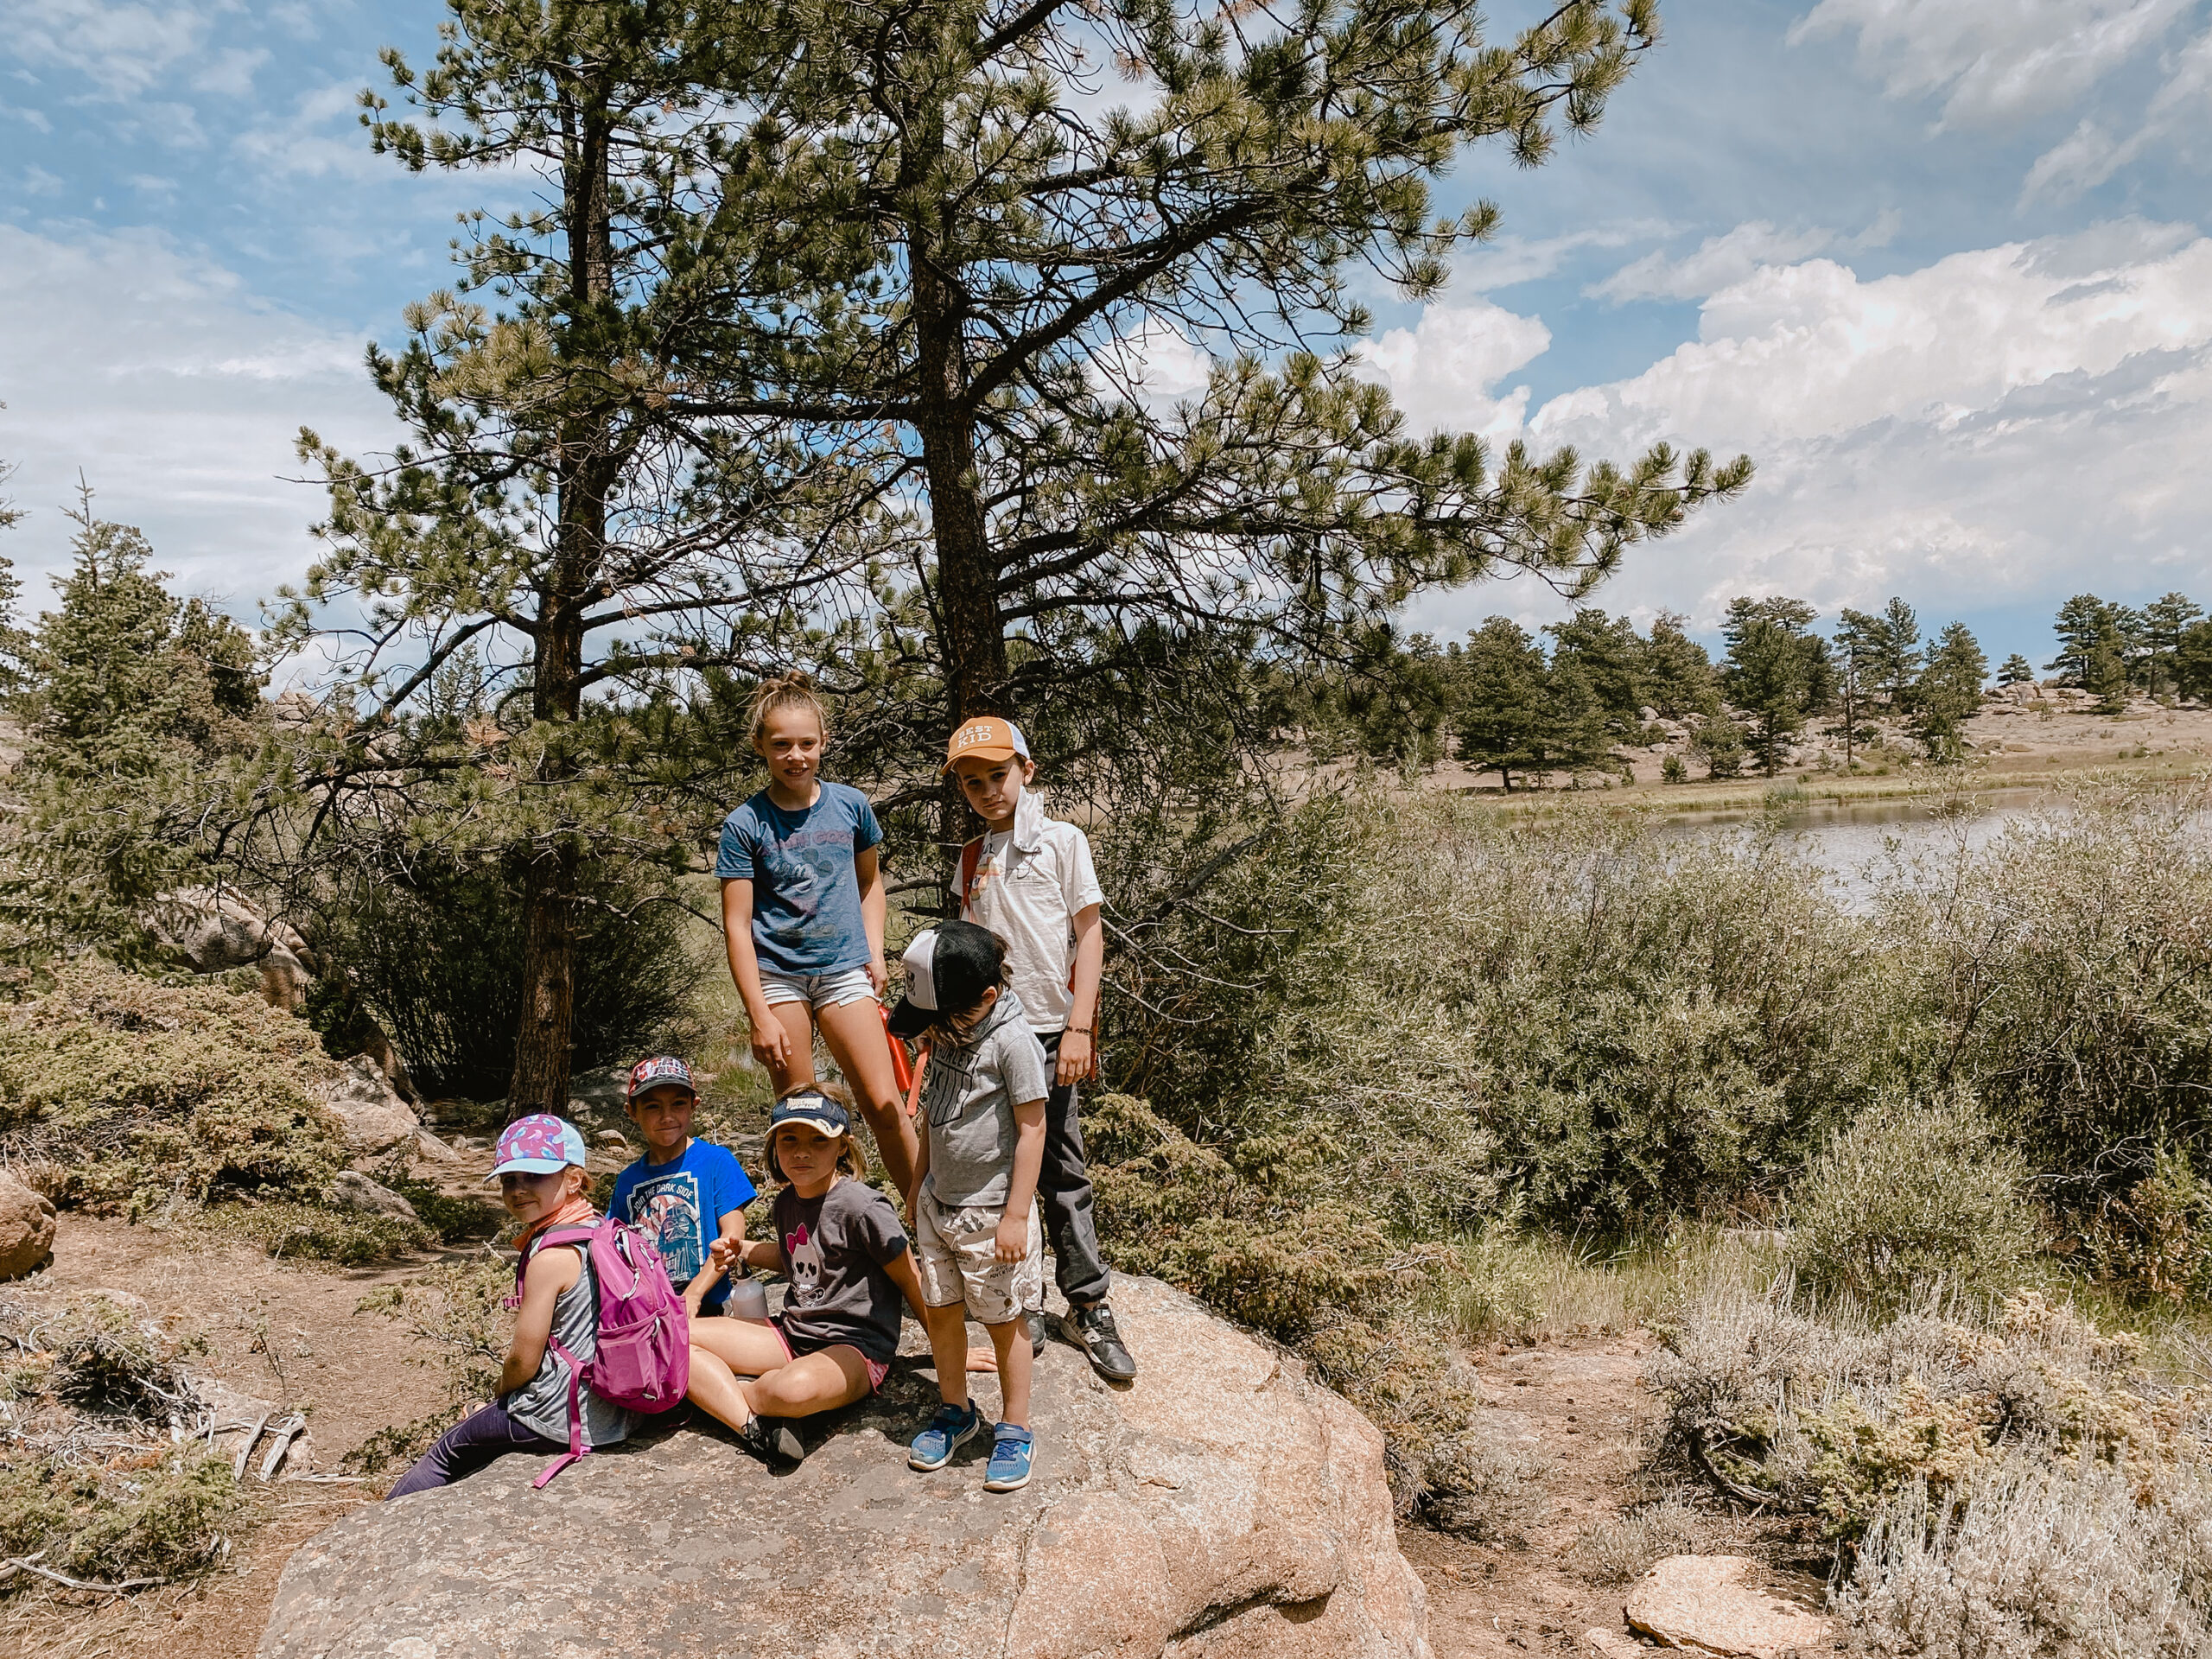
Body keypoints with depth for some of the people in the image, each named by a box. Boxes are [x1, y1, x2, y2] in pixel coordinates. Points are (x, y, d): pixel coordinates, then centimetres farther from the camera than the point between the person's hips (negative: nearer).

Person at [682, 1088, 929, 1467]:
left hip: (854, 1347, -7)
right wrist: (742, 1252, 12)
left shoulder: (860, 1205, -17)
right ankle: (753, 1426, -24)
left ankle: (714, 1394, -8)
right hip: (793, 1334, 8)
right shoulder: (786, 1202, 6)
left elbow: (911, 1282, -9)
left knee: (795, 1389, -41)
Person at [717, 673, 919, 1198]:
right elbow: (737, 926, -6)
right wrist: (760, 1017, -10)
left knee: (885, 1106, -5)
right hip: (777, 975, -1)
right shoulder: (745, 825, -6)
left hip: (844, 970, 1)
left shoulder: (851, 805, 2)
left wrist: (875, 951, 6)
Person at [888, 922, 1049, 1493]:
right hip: (939, 1203, 7)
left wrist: (1016, 1216, -18)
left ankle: (1014, 1430, 22)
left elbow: (1031, 1130, -18)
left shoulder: (1011, 1041, -21)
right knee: (939, 1310, 15)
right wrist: (919, 1184, 19)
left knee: (1004, 1319, 6)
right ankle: (955, 1411, 34)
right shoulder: (947, 1034, 2)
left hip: (991, 1210, -7)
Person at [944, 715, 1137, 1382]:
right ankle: (1020, 1302, 19)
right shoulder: (972, 857, 13)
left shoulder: (1062, 840, 0)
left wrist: (1079, 1027, -10)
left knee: (1062, 1174, 0)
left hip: (1046, 1031, -4)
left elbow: (1089, 933, -3)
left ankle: (1088, 1307, 12)